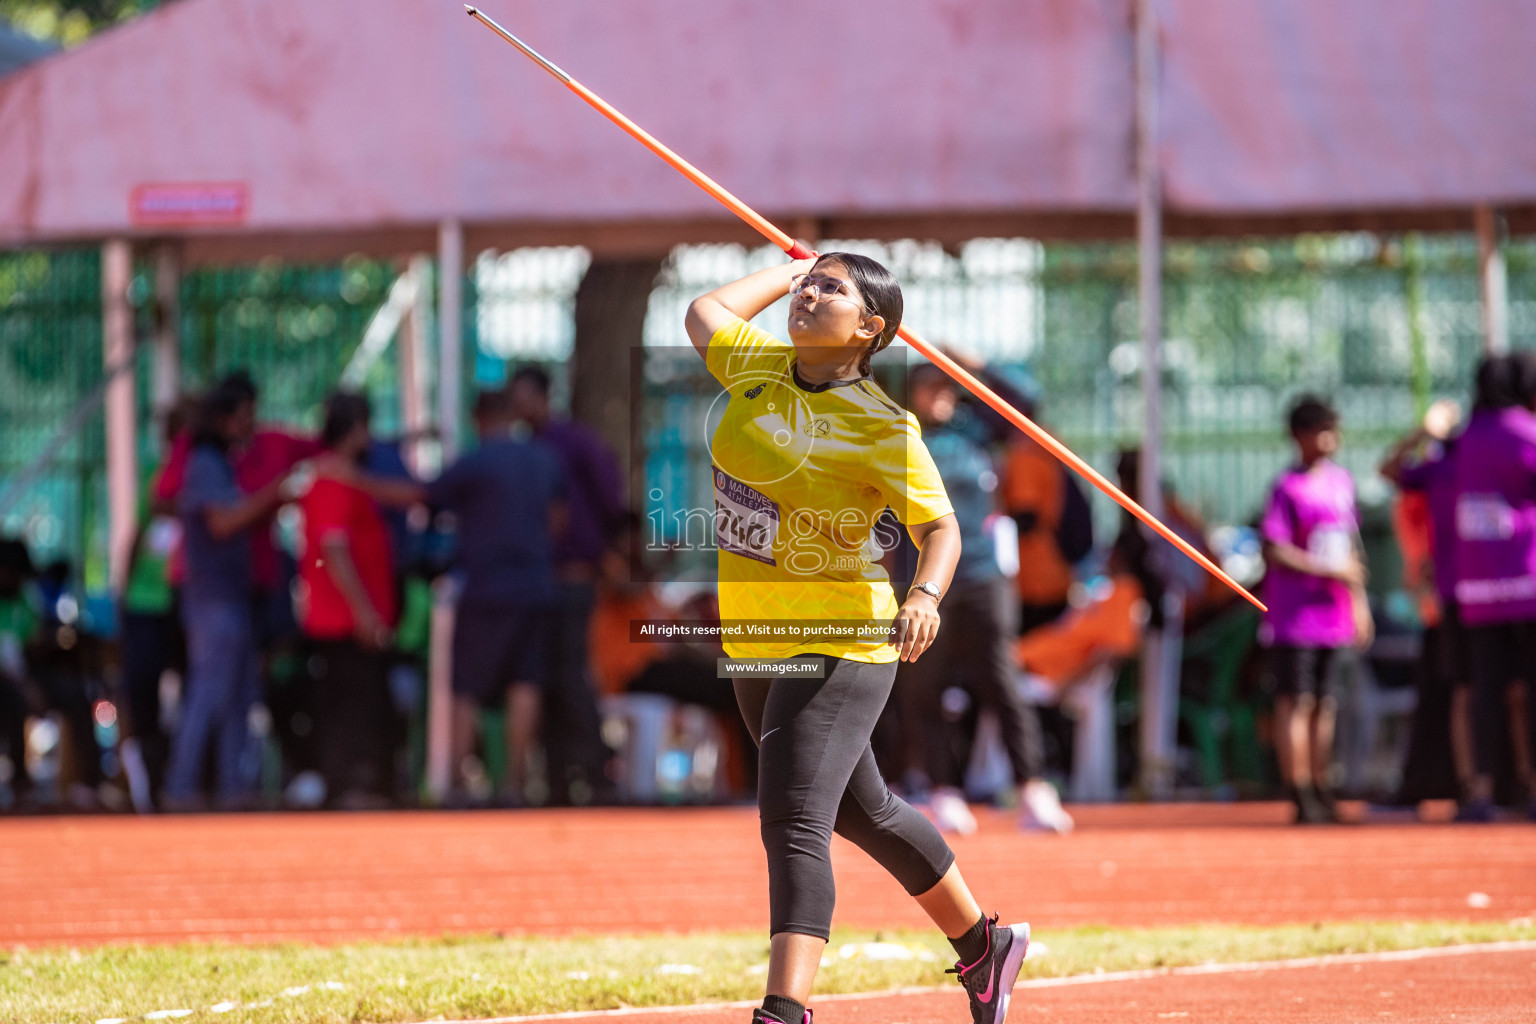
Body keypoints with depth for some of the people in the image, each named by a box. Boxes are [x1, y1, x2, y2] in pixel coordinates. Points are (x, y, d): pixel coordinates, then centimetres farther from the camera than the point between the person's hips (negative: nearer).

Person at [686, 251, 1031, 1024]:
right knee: (861, 813, 22)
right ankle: (984, 946, 39)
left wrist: (925, 597, -36)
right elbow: (705, 313, 23)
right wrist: (786, 267, 25)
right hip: (754, 641, 8)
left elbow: (939, 527, -17)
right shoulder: (757, 367, 3)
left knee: (794, 820, -21)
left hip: (837, 646, -8)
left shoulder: (883, 429, -15)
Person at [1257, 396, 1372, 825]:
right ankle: (1300, 794, -8)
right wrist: (1331, 571, -16)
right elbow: (1274, 551, -16)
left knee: (1324, 703, 10)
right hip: (1293, 613, -7)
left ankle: (1321, 791, 17)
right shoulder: (1288, 488, -9)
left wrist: (1359, 600, 19)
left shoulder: (1341, 481, 14)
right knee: (1295, 702, -7)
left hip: (1333, 613, 7)